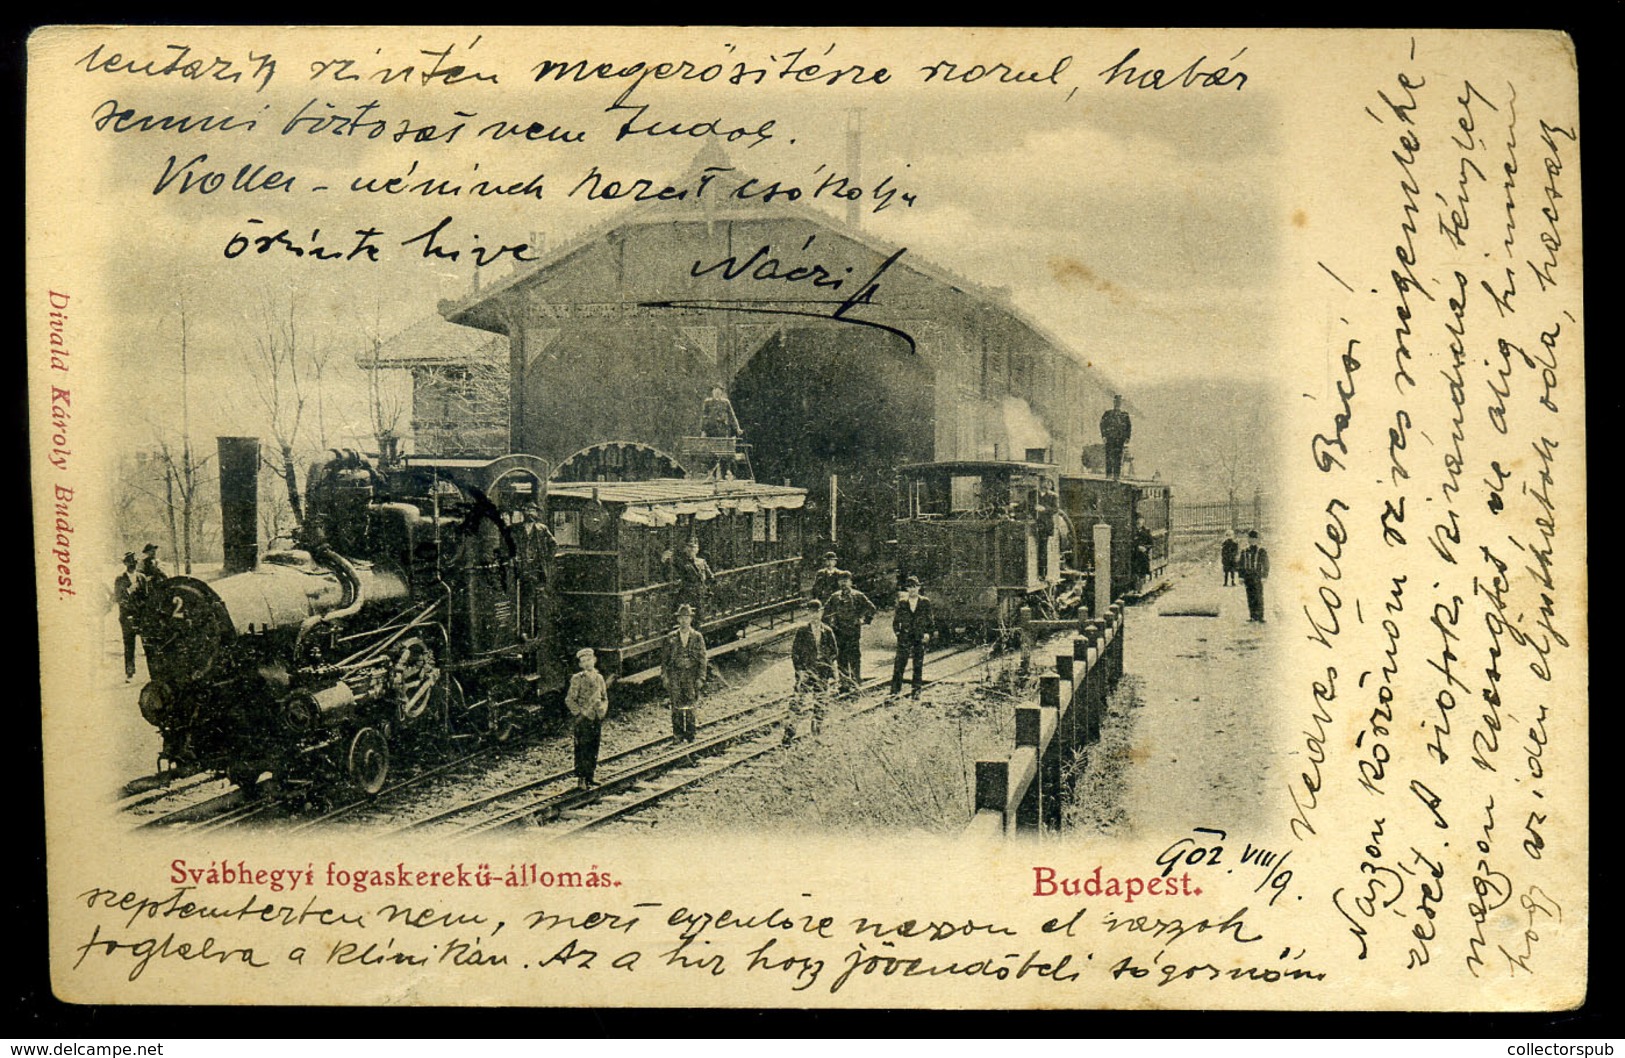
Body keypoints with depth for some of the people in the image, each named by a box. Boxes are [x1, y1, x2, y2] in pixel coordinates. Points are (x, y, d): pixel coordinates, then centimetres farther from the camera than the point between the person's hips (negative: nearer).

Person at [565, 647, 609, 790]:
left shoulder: (599, 678, 8)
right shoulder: (577, 679, -7)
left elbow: (604, 698, 19)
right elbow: (569, 700, -8)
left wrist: (603, 710, 3)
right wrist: (581, 712, -12)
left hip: (597, 720, 5)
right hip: (583, 721, -5)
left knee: (593, 751, 9)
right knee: (582, 750, -5)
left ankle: (589, 779, 17)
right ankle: (581, 780, 0)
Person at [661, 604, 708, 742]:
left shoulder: (697, 637, 4)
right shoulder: (672, 638, 7)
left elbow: (702, 659, 4)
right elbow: (665, 658, 10)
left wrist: (701, 678, -3)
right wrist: (664, 675, 2)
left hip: (691, 675, -1)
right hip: (675, 675, 1)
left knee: (690, 707, -2)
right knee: (677, 706, -1)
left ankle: (690, 735, 5)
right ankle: (678, 734, 6)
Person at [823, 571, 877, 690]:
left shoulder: (858, 596, -1)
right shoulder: (835, 597, 9)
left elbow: (871, 608, 3)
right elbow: (826, 610, 21)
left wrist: (864, 621, -1)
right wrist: (830, 623, 11)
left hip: (854, 632, -4)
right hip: (839, 632, 4)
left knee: (855, 658, -6)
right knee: (841, 659, 5)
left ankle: (856, 682, 2)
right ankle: (844, 683, 13)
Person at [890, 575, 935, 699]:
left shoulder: (925, 602, 4)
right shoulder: (902, 602, 6)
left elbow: (929, 620, 8)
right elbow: (896, 619, 12)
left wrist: (927, 633, -1)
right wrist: (897, 632, 3)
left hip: (920, 637, 0)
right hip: (905, 637, 0)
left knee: (918, 665, 4)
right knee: (899, 663, -5)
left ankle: (917, 690, 11)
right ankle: (896, 690, -2)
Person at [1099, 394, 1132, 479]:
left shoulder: (1125, 414, 12)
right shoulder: (1108, 413, 7)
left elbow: (1129, 426, 13)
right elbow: (1102, 424, 4)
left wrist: (1127, 437, 3)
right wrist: (1104, 436, -6)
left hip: (1120, 439, 2)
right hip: (1110, 438, -2)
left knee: (1119, 456, -1)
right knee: (1109, 456, -7)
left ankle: (1117, 474, 1)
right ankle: (1109, 474, -6)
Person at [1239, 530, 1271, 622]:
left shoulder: (1262, 552, -2)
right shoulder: (1244, 552, 11)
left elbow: (1266, 565, -3)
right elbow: (1241, 565, 15)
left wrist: (1264, 577, -10)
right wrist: (1241, 577, 9)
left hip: (1257, 578, -4)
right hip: (1248, 578, 4)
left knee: (1259, 597, -8)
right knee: (1250, 598, 7)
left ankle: (1260, 617, -8)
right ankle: (1253, 616, 12)